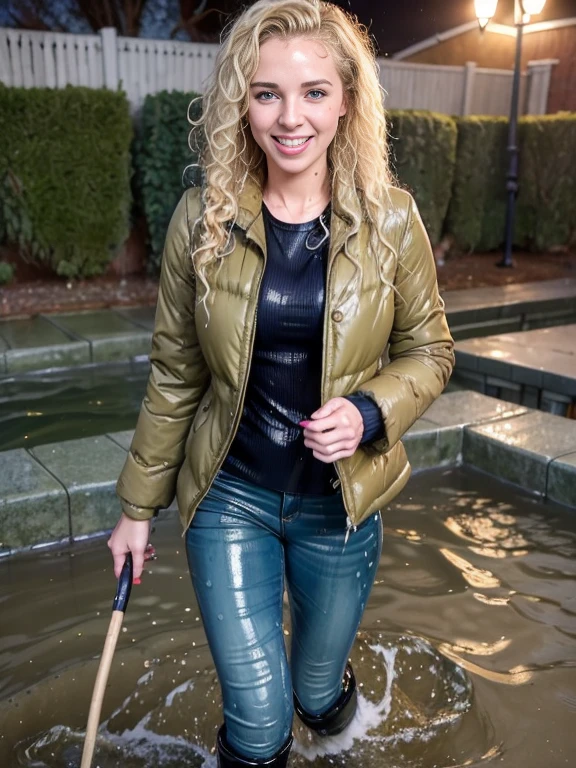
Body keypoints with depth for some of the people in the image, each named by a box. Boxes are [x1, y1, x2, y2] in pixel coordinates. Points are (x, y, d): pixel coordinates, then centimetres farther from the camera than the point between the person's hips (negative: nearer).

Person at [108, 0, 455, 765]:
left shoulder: (390, 219, -10)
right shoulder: (203, 219, -10)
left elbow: (428, 351, 1)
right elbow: (173, 375, -2)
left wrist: (369, 412, -20)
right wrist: (137, 506, 4)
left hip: (339, 501, 1)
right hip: (229, 497, 0)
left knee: (316, 692, 23)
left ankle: (331, 679, 61)